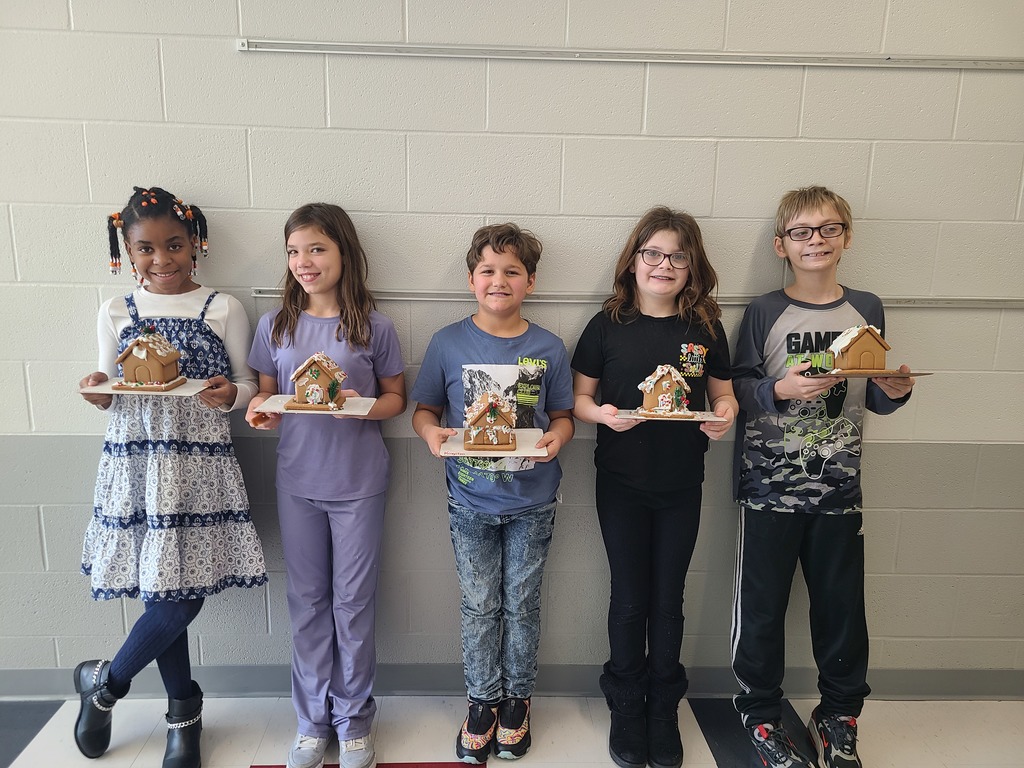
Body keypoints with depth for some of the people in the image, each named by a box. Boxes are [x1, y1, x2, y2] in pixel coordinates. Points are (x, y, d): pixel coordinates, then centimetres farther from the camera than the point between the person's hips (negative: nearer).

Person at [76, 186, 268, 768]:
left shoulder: (224, 309, 1)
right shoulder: (116, 313, 8)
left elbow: (248, 384, 4)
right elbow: (110, 390, 13)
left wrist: (230, 395, -17)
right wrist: (100, 394, -8)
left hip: (199, 463, -1)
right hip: (135, 459, 2)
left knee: (182, 593, -1)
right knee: (162, 592, 7)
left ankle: (103, 682, 29)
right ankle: (184, 711, 30)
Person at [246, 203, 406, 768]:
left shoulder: (372, 326, -5)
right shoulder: (276, 324, 3)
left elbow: (396, 397, 1)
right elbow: (265, 391, 11)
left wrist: (364, 407, -19)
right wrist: (260, 411, -12)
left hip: (358, 482, -2)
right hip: (297, 480, 3)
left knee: (353, 600, 8)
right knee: (306, 600, 13)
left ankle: (354, 721, 29)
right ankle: (313, 720, 32)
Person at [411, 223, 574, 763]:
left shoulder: (549, 348, -4)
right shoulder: (448, 344, -5)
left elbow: (563, 416, 4)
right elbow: (424, 410, 2)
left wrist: (556, 438, -18)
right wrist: (432, 433, -19)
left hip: (531, 501, 0)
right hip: (471, 501, 0)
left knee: (521, 605, 13)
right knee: (479, 606, 12)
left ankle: (517, 699, 35)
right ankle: (483, 702, 33)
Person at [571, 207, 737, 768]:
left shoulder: (706, 328, 0)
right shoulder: (608, 325, -5)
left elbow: (723, 393, 8)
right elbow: (577, 398, -1)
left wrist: (725, 414, -14)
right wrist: (602, 413, -21)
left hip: (681, 487, 2)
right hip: (620, 484, -1)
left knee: (667, 600, 13)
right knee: (629, 599, 10)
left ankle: (663, 709, 34)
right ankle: (627, 708, 32)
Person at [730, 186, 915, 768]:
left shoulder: (867, 310, 6)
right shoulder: (765, 312, -2)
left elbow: (874, 397, 13)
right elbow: (738, 390, -3)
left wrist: (894, 391, -8)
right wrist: (780, 389, -21)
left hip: (840, 483, 3)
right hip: (770, 482, -2)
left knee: (842, 601, 11)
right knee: (763, 601, 7)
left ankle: (839, 714, 34)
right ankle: (761, 711, 27)